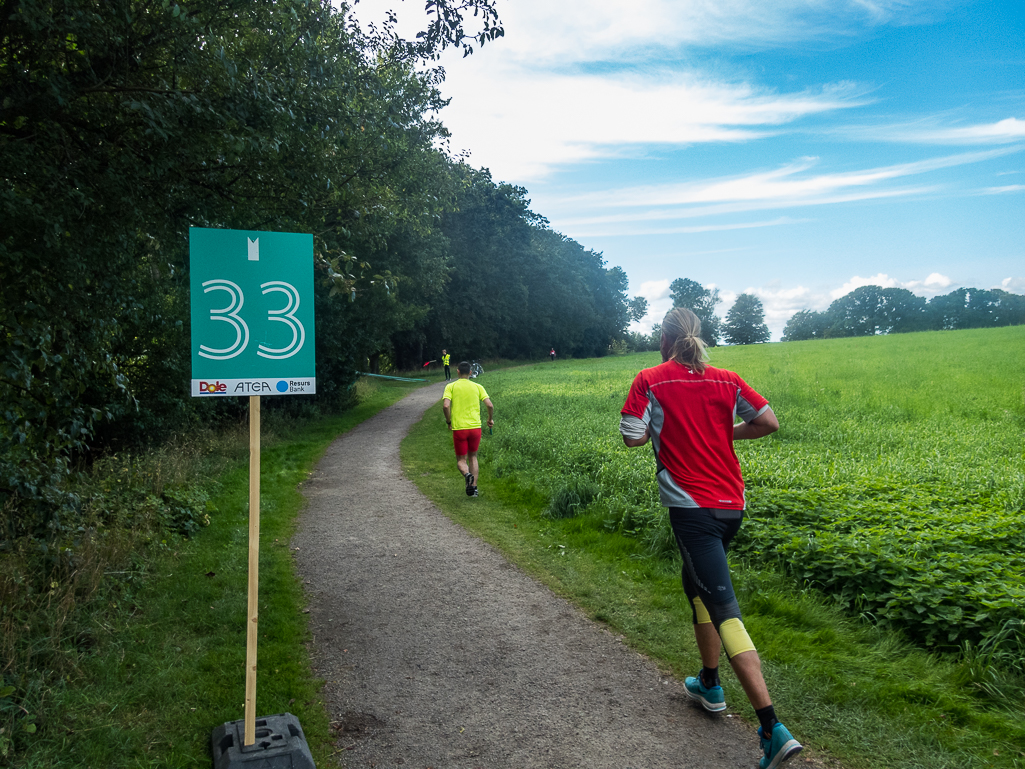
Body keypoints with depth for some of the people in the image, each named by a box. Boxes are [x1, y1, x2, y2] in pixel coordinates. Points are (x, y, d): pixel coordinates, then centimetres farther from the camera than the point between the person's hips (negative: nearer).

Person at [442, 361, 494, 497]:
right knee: (473, 457, 19)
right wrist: (490, 419, 16)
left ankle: (467, 474, -21)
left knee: (461, 459, 11)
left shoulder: (451, 387, 0)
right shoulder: (477, 387, 5)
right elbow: (490, 405, -2)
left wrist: (449, 421, 2)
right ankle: (473, 486, 11)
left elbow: (445, 406, -13)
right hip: (475, 427, 2)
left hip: (458, 428, -2)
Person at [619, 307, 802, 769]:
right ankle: (709, 685, 39)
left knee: (723, 609, -8)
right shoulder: (726, 380, 6)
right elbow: (769, 423, 4)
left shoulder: (650, 380, -6)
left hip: (692, 508, -6)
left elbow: (632, 438, -11)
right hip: (731, 505, 6)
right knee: (696, 584, 26)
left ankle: (774, 730, -14)